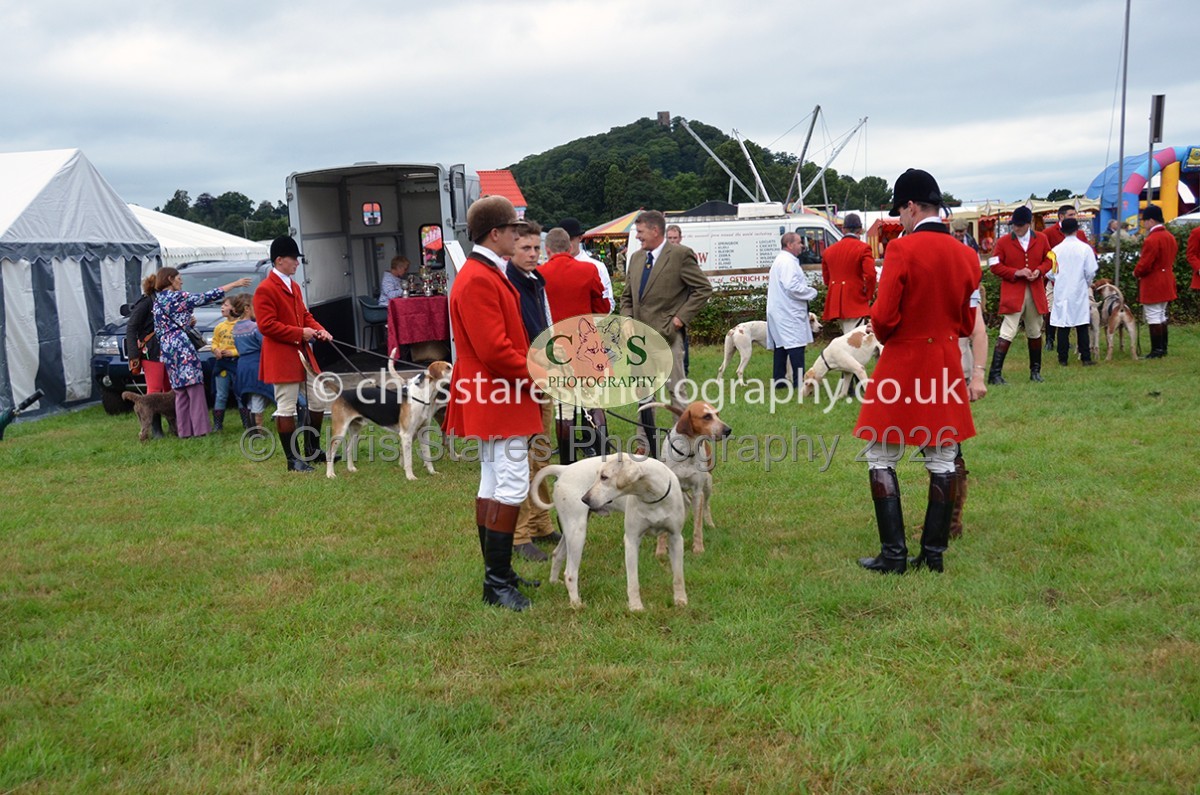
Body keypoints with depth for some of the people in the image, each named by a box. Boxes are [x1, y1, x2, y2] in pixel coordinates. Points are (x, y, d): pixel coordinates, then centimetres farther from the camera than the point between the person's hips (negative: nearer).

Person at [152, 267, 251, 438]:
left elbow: (158, 331, 17)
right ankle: (200, 427, -7)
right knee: (194, 387, -5)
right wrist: (235, 284, -3)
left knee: (180, 391, 10)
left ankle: (184, 429, 9)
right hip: (182, 345, -8)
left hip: (166, 348, 8)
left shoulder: (157, 302, 16)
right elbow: (208, 297, -7)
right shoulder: (178, 297, -6)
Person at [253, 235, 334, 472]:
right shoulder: (265, 289, -14)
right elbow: (267, 325, -19)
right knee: (286, 408, -1)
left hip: (303, 353, 9)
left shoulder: (293, 286, 15)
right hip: (281, 357, -9)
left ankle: (313, 449, 28)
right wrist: (300, 333, -18)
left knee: (320, 399, 13)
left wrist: (318, 329, 1)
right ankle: (293, 459, 7)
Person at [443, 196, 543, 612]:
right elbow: (494, 349, -24)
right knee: (512, 487, -9)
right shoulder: (479, 280, -19)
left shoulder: (487, 274, 16)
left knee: (492, 484, 14)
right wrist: (535, 375, -12)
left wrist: (531, 371, 11)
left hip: (491, 397, 11)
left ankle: (496, 574, 23)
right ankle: (498, 582, -4)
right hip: (500, 399, -11)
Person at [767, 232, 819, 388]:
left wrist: (807, 289, 18)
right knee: (796, 345, -11)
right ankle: (799, 380, -14)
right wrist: (812, 292, -9)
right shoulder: (788, 261, -14)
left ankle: (779, 378, 13)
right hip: (789, 311, -11)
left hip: (779, 310, 11)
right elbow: (792, 286, -22)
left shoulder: (779, 260, 20)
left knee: (781, 345, 10)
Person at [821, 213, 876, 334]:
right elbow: (870, 275, -16)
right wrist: (869, 296, -3)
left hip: (835, 303, 6)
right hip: (856, 302, -6)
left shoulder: (829, 250, 12)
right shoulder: (863, 248, -7)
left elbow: (826, 278, 16)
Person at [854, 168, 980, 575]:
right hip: (946, 367, 6)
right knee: (942, 460, 11)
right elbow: (968, 324, 9)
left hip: (902, 364, -6)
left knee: (881, 458, 4)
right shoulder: (966, 255, 3)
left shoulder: (902, 249, -15)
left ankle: (894, 554, 4)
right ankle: (934, 552, 17)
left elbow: (884, 318, -16)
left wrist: (882, 334, 5)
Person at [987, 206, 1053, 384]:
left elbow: (1049, 259, 13)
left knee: (1035, 333, 14)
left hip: (1035, 292, 4)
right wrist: (1016, 272, -16)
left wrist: (1039, 271, -8)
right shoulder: (1003, 242, -4)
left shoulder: (1041, 239, 6)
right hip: (1013, 293, -4)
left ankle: (1035, 371, 28)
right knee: (1008, 333, -12)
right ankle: (995, 373, -11)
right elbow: (995, 265, -4)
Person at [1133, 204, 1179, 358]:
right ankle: (1163, 348, 23)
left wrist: (1136, 273, -1)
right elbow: (1171, 259, 17)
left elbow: (1144, 265, -22)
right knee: (1162, 316, 17)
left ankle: (1156, 351, -1)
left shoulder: (1151, 240, -21)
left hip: (1152, 286, -9)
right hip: (1166, 284, 9)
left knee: (1153, 318, -3)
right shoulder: (1170, 237, 9)